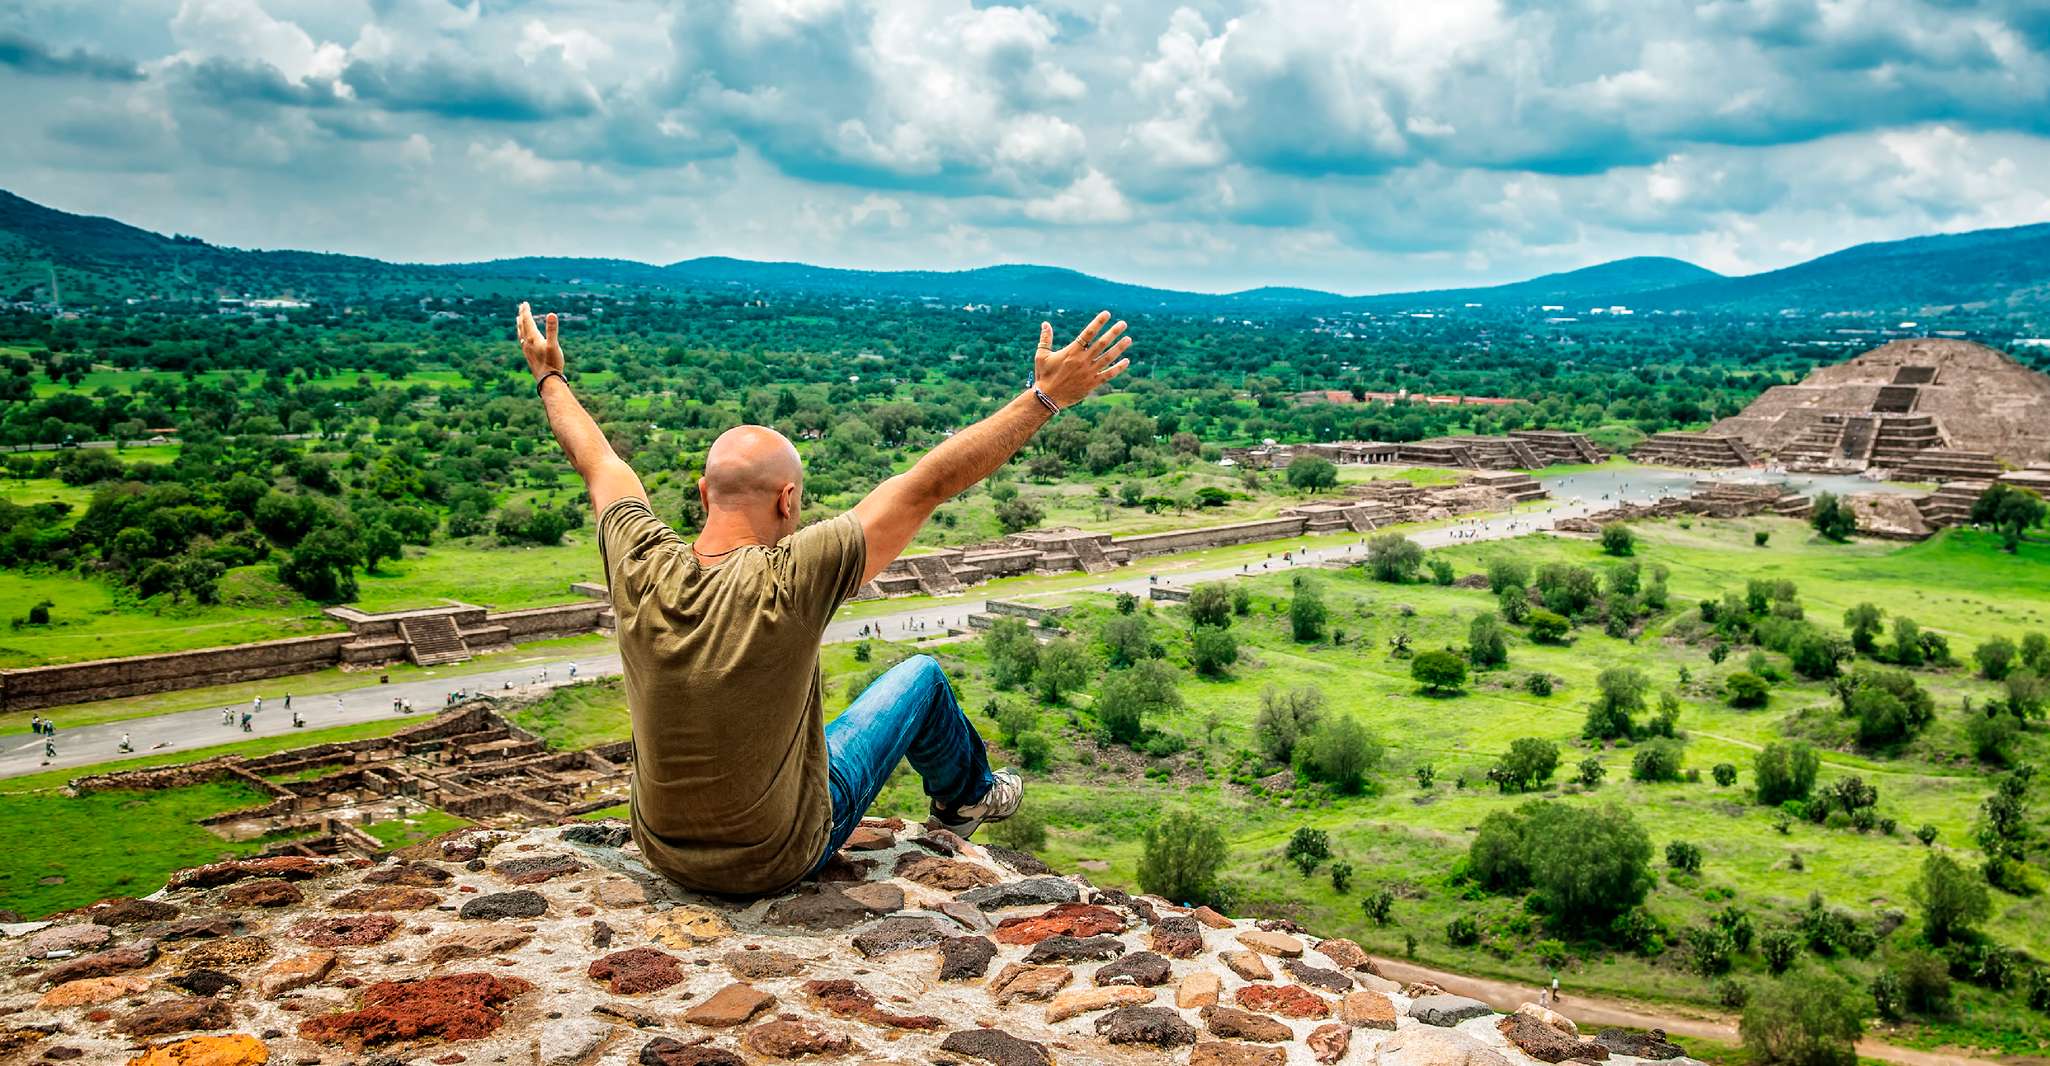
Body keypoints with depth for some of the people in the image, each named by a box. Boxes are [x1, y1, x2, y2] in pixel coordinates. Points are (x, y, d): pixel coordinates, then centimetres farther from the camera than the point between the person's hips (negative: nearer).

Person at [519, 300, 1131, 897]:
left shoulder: (640, 570, -18)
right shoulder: (789, 582, -31)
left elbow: (596, 459, 1)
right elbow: (930, 483, -28)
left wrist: (549, 377, 19)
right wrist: (1046, 396, -22)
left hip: (663, 851, 4)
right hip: (777, 862, -4)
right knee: (921, 677, 14)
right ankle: (967, 797, 44)